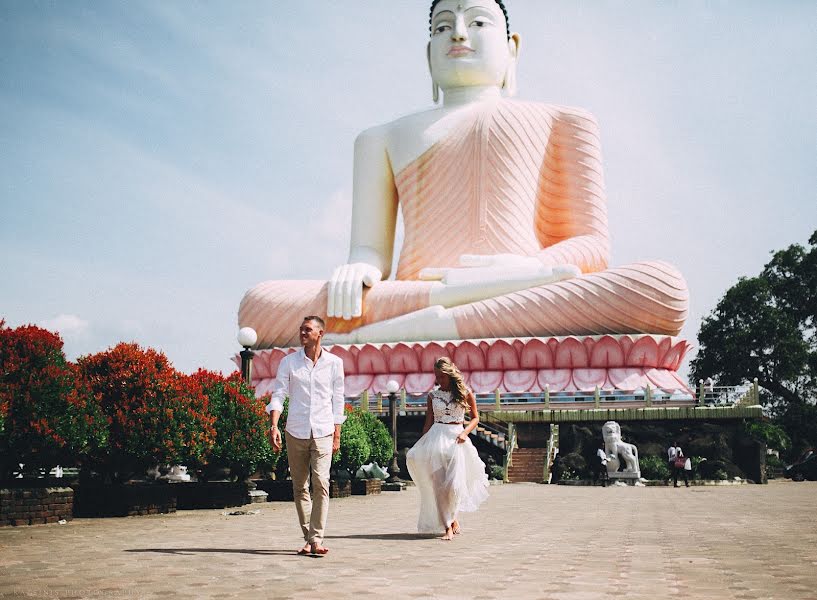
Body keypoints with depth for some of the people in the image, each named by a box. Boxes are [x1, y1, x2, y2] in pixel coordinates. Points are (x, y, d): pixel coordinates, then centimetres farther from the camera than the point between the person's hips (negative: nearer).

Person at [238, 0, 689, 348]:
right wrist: (358, 272, -9)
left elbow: (590, 246, 12)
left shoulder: (557, 122, 22)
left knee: (661, 286, -33)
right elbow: (370, 250, 18)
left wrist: (516, 270, -11)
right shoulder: (384, 138, 27)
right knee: (261, 305, -24)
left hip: (532, 322, 0)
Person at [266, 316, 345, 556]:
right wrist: (273, 426, -14)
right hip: (295, 432, 1)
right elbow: (278, 395, 0)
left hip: (323, 432, -1)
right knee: (300, 488, 6)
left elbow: (337, 400, 10)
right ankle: (308, 539, 15)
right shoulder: (288, 362, 4)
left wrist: (337, 434, 9)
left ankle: (316, 539, -12)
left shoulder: (334, 363, 5)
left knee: (321, 483, -14)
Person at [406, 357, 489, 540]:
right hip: (436, 438, 2)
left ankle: (451, 518, 18)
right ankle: (449, 526, 1)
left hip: (456, 439, -1)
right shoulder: (433, 395, 8)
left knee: (454, 484, -8)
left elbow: (475, 417, 9)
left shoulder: (465, 393, 2)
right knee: (438, 484, -6)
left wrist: (465, 433, -9)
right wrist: (422, 445, 8)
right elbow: (428, 423, 12)